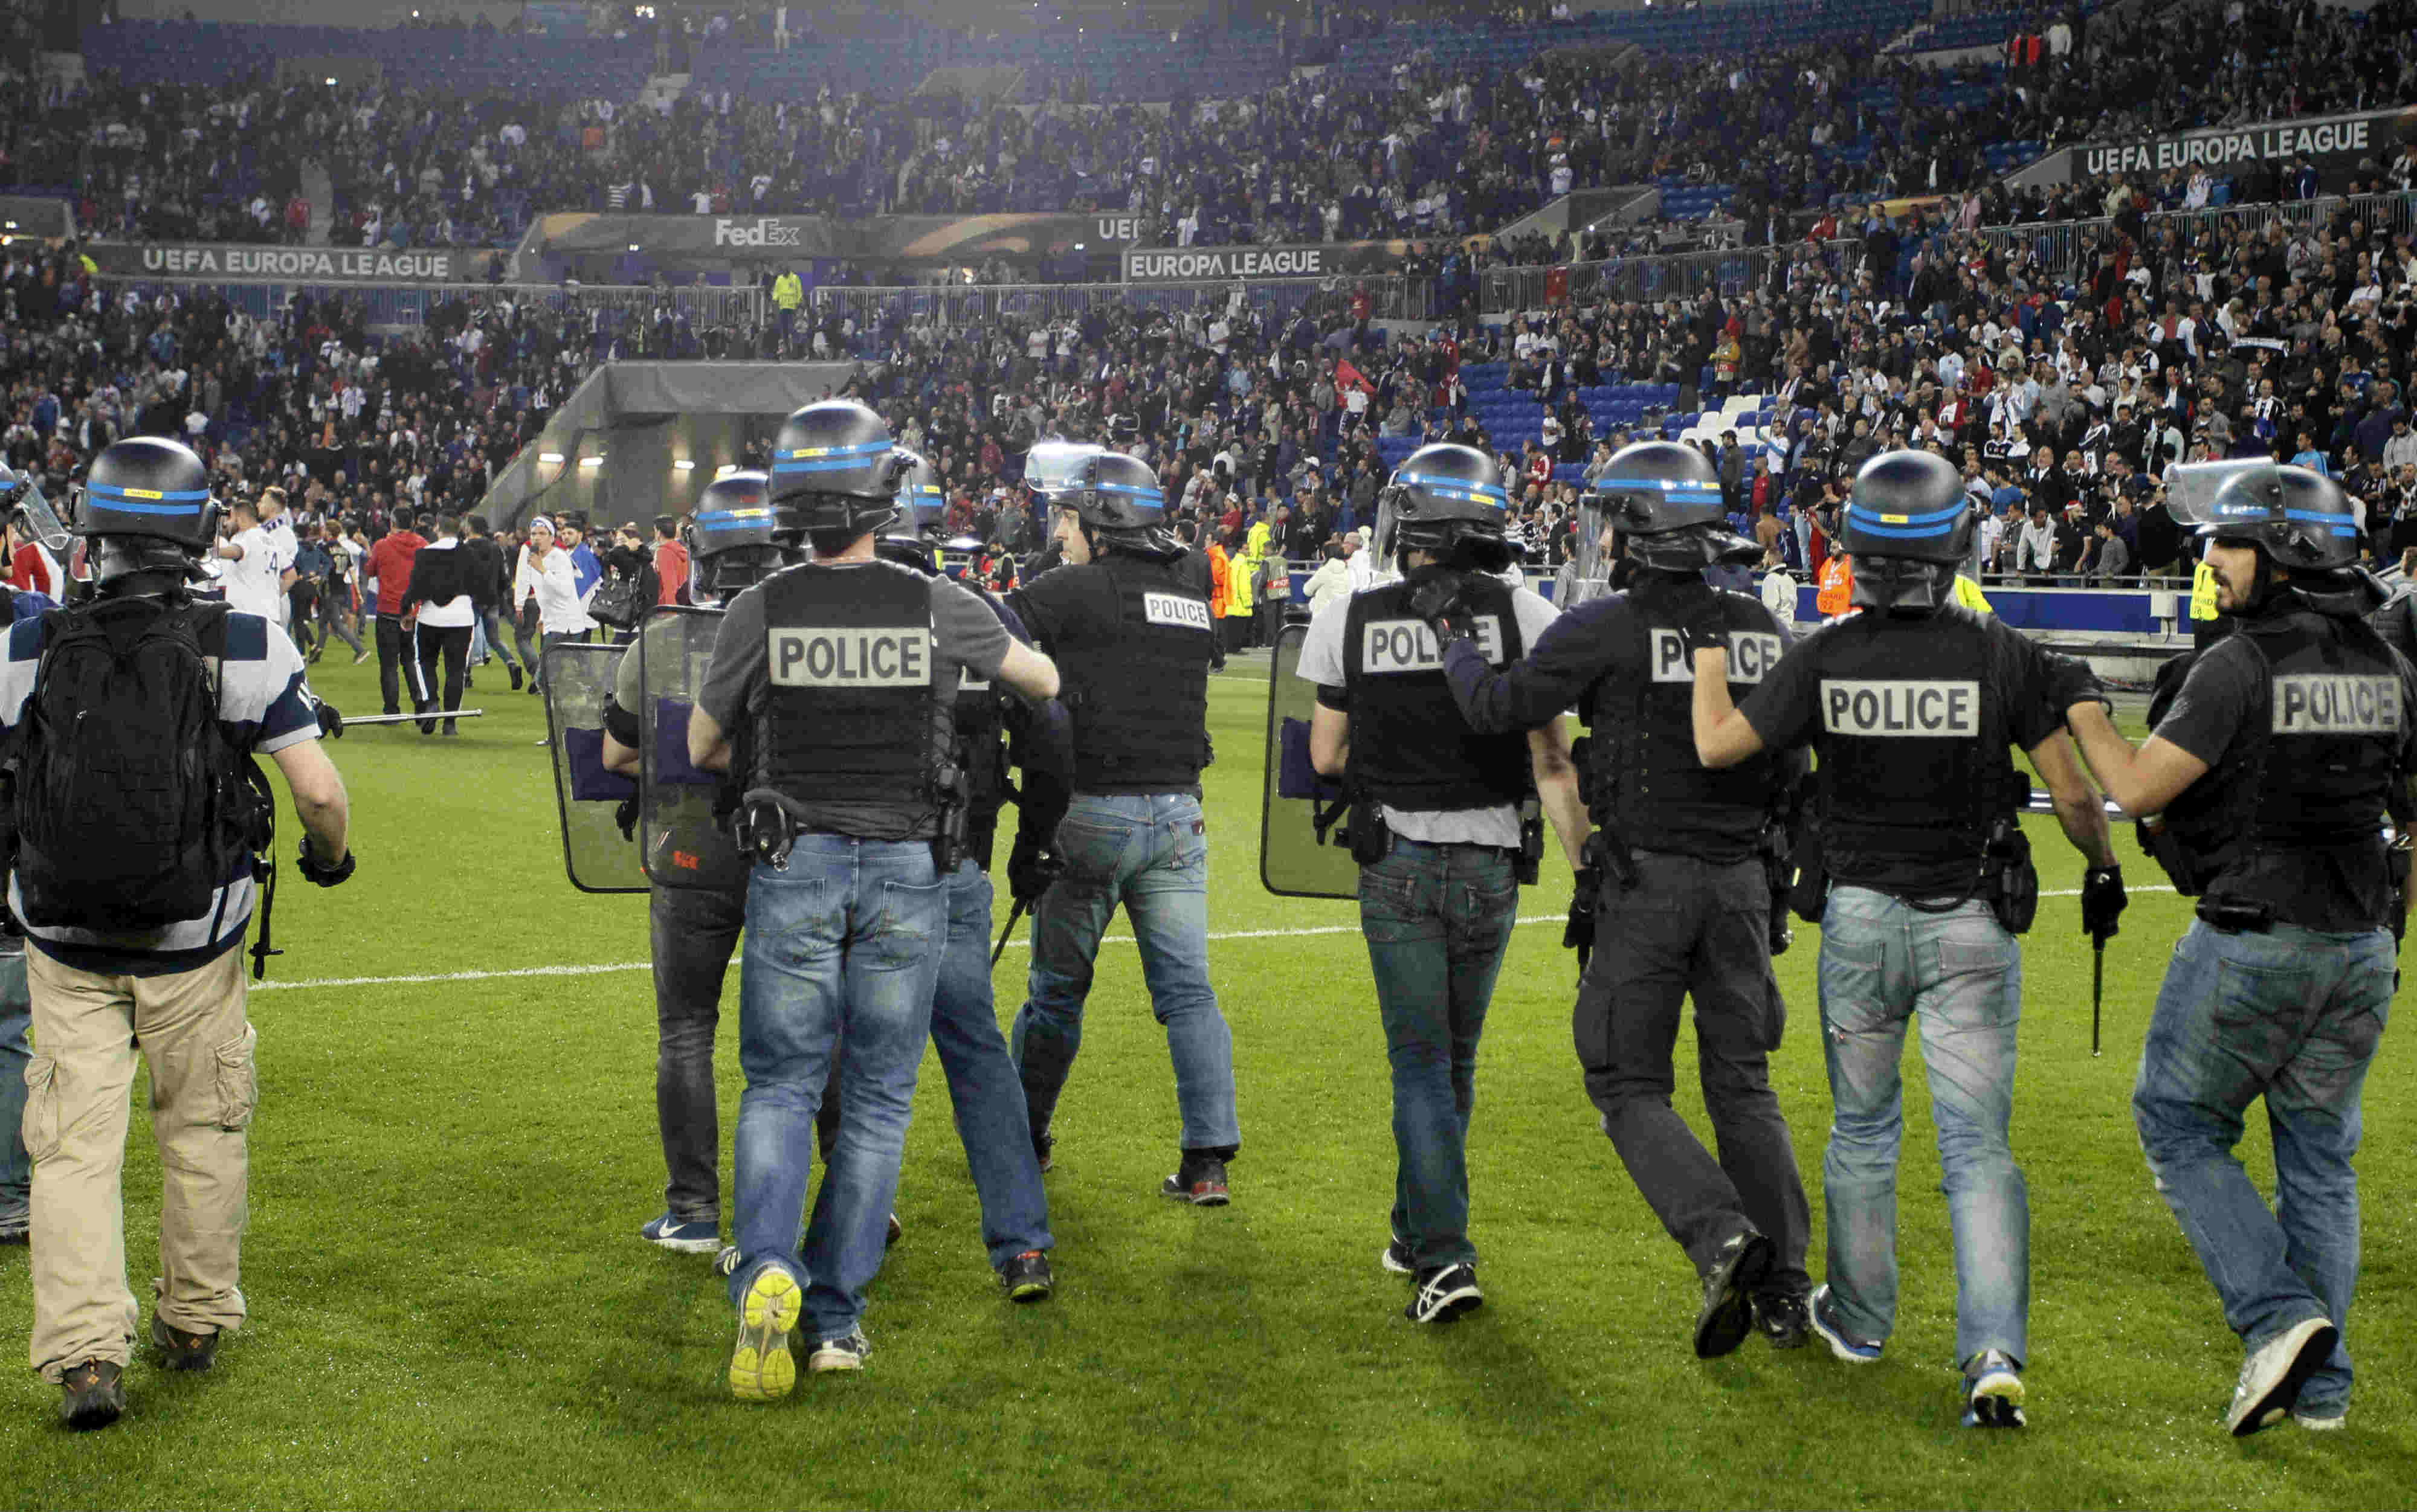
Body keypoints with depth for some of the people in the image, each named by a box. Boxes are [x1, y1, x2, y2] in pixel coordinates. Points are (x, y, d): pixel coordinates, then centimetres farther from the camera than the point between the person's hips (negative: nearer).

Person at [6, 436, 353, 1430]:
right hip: (193, 942, 0)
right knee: (203, 1132, 17)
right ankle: (195, 1325, 30)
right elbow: (319, 792, -11)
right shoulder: (245, 648, -11)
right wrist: (331, 855, 10)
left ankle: (85, 1353, -1)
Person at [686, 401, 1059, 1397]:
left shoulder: (761, 612, -7)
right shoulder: (936, 607, -6)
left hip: (795, 867, 0)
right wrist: (1000, 659, 34)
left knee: (779, 1087, 8)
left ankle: (766, 1271, -15)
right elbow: (1045, 682, 11)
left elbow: (702, 749, 6)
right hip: (907, 871, 0)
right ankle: (838, 1315, 10)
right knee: (876, 1098, 9)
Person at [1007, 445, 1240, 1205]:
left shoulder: (1078, 591, -8)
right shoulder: (1191, 592, 11)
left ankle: (1025, 1137, 23)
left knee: (1058, 986, 10)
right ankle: (1207, 1158, 2)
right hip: (1178, 813, 5)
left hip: (1094, 810, -4)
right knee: (1187, 989, 5)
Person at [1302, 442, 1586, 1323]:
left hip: (1396, 864, -1)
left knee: (1421, 1060, 4)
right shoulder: (1524, 618, -6)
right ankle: (1419, 1231, 33)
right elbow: (1553, 763, -7)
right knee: (1454, 1058, 17)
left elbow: (1327, 755, 3)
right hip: (1489, 863, 1)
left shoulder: (1349, 621, -5)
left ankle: (1442, 1257, -7)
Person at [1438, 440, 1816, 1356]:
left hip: (1645, 880, -5)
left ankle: (1720, 1234, -18)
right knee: (1743, 1084, 13)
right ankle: (1784, 1287, 9)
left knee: (1630, 1086, 4)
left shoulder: (1607, 628, -11)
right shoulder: (1766, 630, 6)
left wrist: (1450, 640, 10)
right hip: (1741, 878, 5)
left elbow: (1501, 709, -7)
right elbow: (1791, 766, 11)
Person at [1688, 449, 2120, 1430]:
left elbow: (1717, 745, -2)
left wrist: (1707, 646, 11)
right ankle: (1994, 1353, -10)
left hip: (1862, 917, 1)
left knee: (1862, 1129, 18)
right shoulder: (2000, 658, -11)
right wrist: (2102, 870, 14)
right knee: (1978, 1145, 2)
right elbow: (2073, 791, -5)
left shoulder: (1826, 658, -10)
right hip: (1972, 923, -1)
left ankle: (1859, 1319, 31)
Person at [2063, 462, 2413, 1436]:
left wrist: (2083, 715, -2)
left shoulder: (2239, 667, -15)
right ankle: (2319, 1380, 16)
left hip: (2253, 944, -6)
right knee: (2320, 1156, 14)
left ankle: (2277, 1316, -5)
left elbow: (2138, 788, -18)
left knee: (2178, 1126, 10)